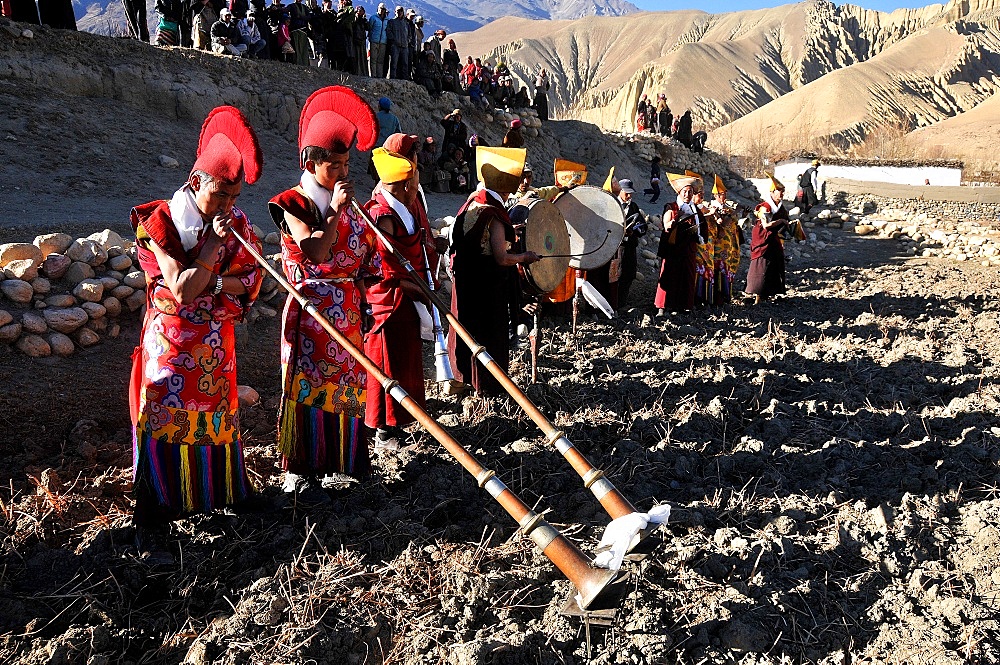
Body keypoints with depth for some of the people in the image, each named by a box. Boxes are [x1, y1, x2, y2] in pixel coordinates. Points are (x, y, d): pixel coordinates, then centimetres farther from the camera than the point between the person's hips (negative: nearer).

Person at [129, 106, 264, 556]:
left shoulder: (235, 221, 1)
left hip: (216, 342, 5)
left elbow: (250, 279, 0)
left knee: (217, 414, 16)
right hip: (172, 344, -5)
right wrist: (214, 244, -22)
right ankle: (151, 525, 1)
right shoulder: (162, 222, -14)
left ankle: (220, 494, 35)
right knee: (166, 422, -5)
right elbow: (181, 289, -23)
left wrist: (213, 285, -16)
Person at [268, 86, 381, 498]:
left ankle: (346, 457, 29)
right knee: (309, 386, -2)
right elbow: (315, 254, -24)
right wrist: (335, 211, -21)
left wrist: (364, 280, 4)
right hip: (312, 308, -7)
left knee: (347, 381, 14)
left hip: (348, 307, 7)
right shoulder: (294, 204, -10)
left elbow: (366, 245, 20)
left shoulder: (346, 201, 12)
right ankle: (299, 471, 7)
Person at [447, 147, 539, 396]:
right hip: (487, 287, -8)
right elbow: (501, 258, -23)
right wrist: (525, 257, -5)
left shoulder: (469, 204, 4)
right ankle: (486, 385, 15)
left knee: (468, 326, 19)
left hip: (464, 280, 8)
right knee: (489, 331, 5)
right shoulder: (494, 215, -21)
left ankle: (462, 376, 32)